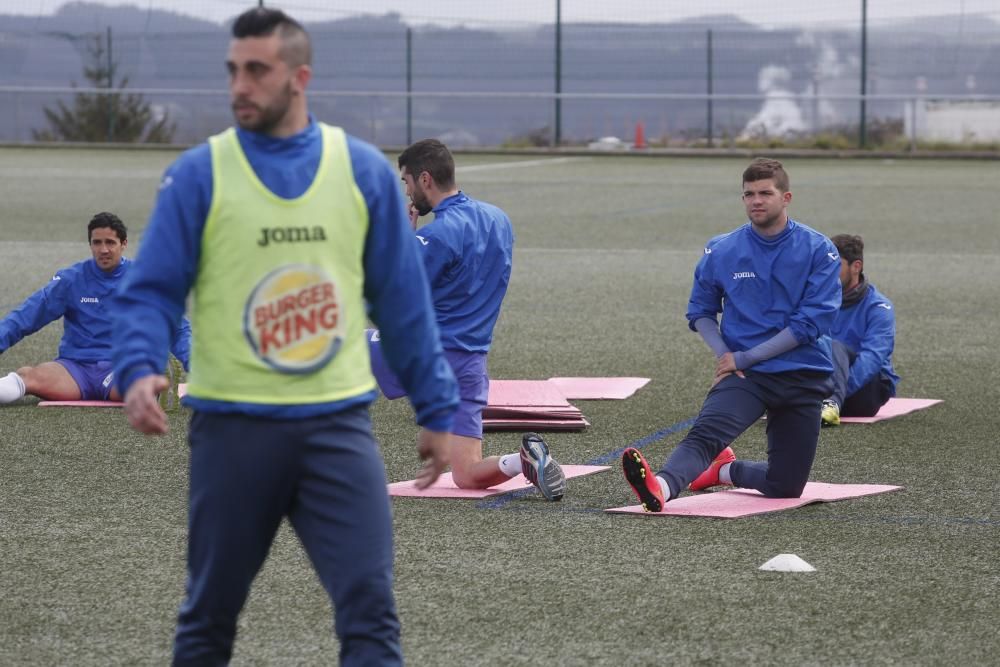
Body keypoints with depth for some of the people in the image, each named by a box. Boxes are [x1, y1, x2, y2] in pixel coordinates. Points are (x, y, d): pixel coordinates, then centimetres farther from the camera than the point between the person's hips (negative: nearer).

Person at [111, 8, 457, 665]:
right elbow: (153, 290, -3)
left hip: (338, 422, 1)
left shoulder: (364, 169, 3)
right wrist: (139, 370, -23)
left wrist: (436, 409, 9)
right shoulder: (199, 174, -2)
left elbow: (403, 298, 9)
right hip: (232, 425, -1)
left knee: (370, 610, -7)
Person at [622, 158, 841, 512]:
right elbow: (700, 312, 13)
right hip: (743, 376, 0)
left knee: (785, 488, 8)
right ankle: (661, 489, -49)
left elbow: (812, 321, -11)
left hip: (802, 376, 0)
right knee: (706, 432, -31)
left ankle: (726, 470, 33)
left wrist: (744, 358, -13)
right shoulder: (721, 251, 2)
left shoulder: (818, 250, -5)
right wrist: (724, 356, -7)